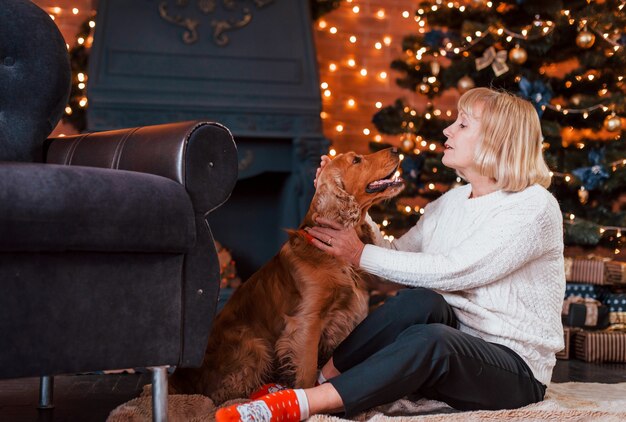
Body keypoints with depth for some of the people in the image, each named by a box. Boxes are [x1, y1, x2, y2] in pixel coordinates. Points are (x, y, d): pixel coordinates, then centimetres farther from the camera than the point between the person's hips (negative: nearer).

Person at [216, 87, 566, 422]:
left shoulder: (536, 207, -12)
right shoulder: (449, 203, 13)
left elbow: (451, 271, -21)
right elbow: (397, 255, 7)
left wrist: (362, 255, -15)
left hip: (515, 369, -5)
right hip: (453, 339, 6)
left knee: (428, 339, -37)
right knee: (421, 301, -29)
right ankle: (317, 379, -27)